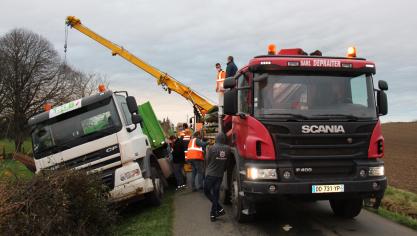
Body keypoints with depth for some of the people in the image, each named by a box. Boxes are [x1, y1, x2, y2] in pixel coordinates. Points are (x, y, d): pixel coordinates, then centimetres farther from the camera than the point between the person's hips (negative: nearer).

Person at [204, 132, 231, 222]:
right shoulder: (228, 149, -6)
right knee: (215, 193, 13)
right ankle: (213, 214, 14)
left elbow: (207, 159, -4)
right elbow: (228, 161, 0)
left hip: (210, 174, -3)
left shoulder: (212, 148, -14)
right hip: (220, 174, 4)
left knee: (207, 192, 10)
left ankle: (219, 209, -3)